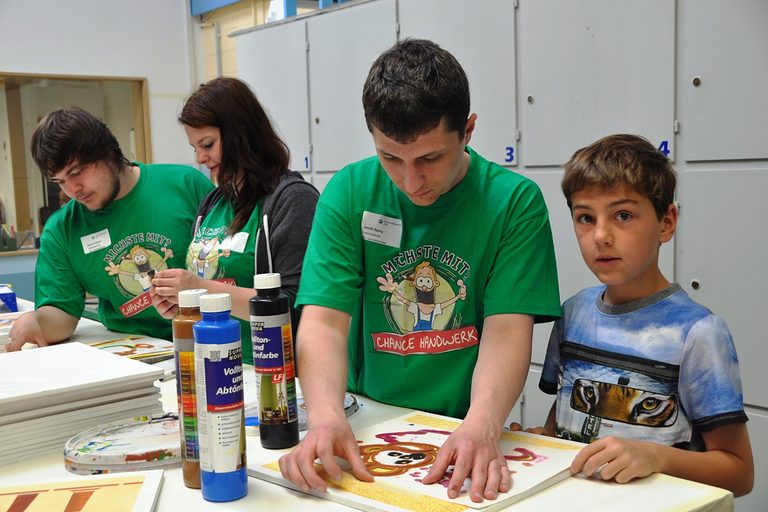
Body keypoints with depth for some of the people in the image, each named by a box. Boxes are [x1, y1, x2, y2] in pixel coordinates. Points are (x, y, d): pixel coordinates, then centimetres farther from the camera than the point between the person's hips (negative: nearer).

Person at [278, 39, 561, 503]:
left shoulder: (515, 201, -6)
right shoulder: (349, 192, -3)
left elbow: (507, 332, -12)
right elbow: (324, 321, -10)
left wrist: (481, 427, -29)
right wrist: (327, 414, -27)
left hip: (464, 429, 0)